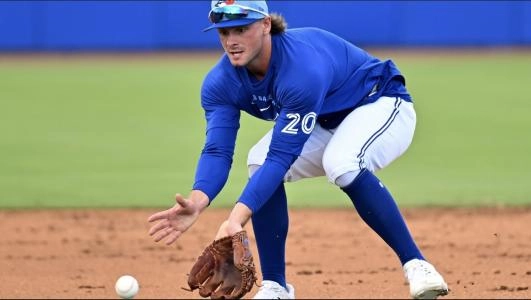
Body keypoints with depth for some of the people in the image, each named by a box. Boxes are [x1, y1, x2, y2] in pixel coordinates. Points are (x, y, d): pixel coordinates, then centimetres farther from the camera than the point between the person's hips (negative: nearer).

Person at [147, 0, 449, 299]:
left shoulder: (303, 68, -38)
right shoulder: (221, 83, -16)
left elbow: (282, 155, -40)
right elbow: (217, 151, -24)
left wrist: (237, 218, -51)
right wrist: (197, 202, -46)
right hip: (325, 125, 7)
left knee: (342, 163, -37)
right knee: (260, 162, -18)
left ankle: (416, 265, -29)